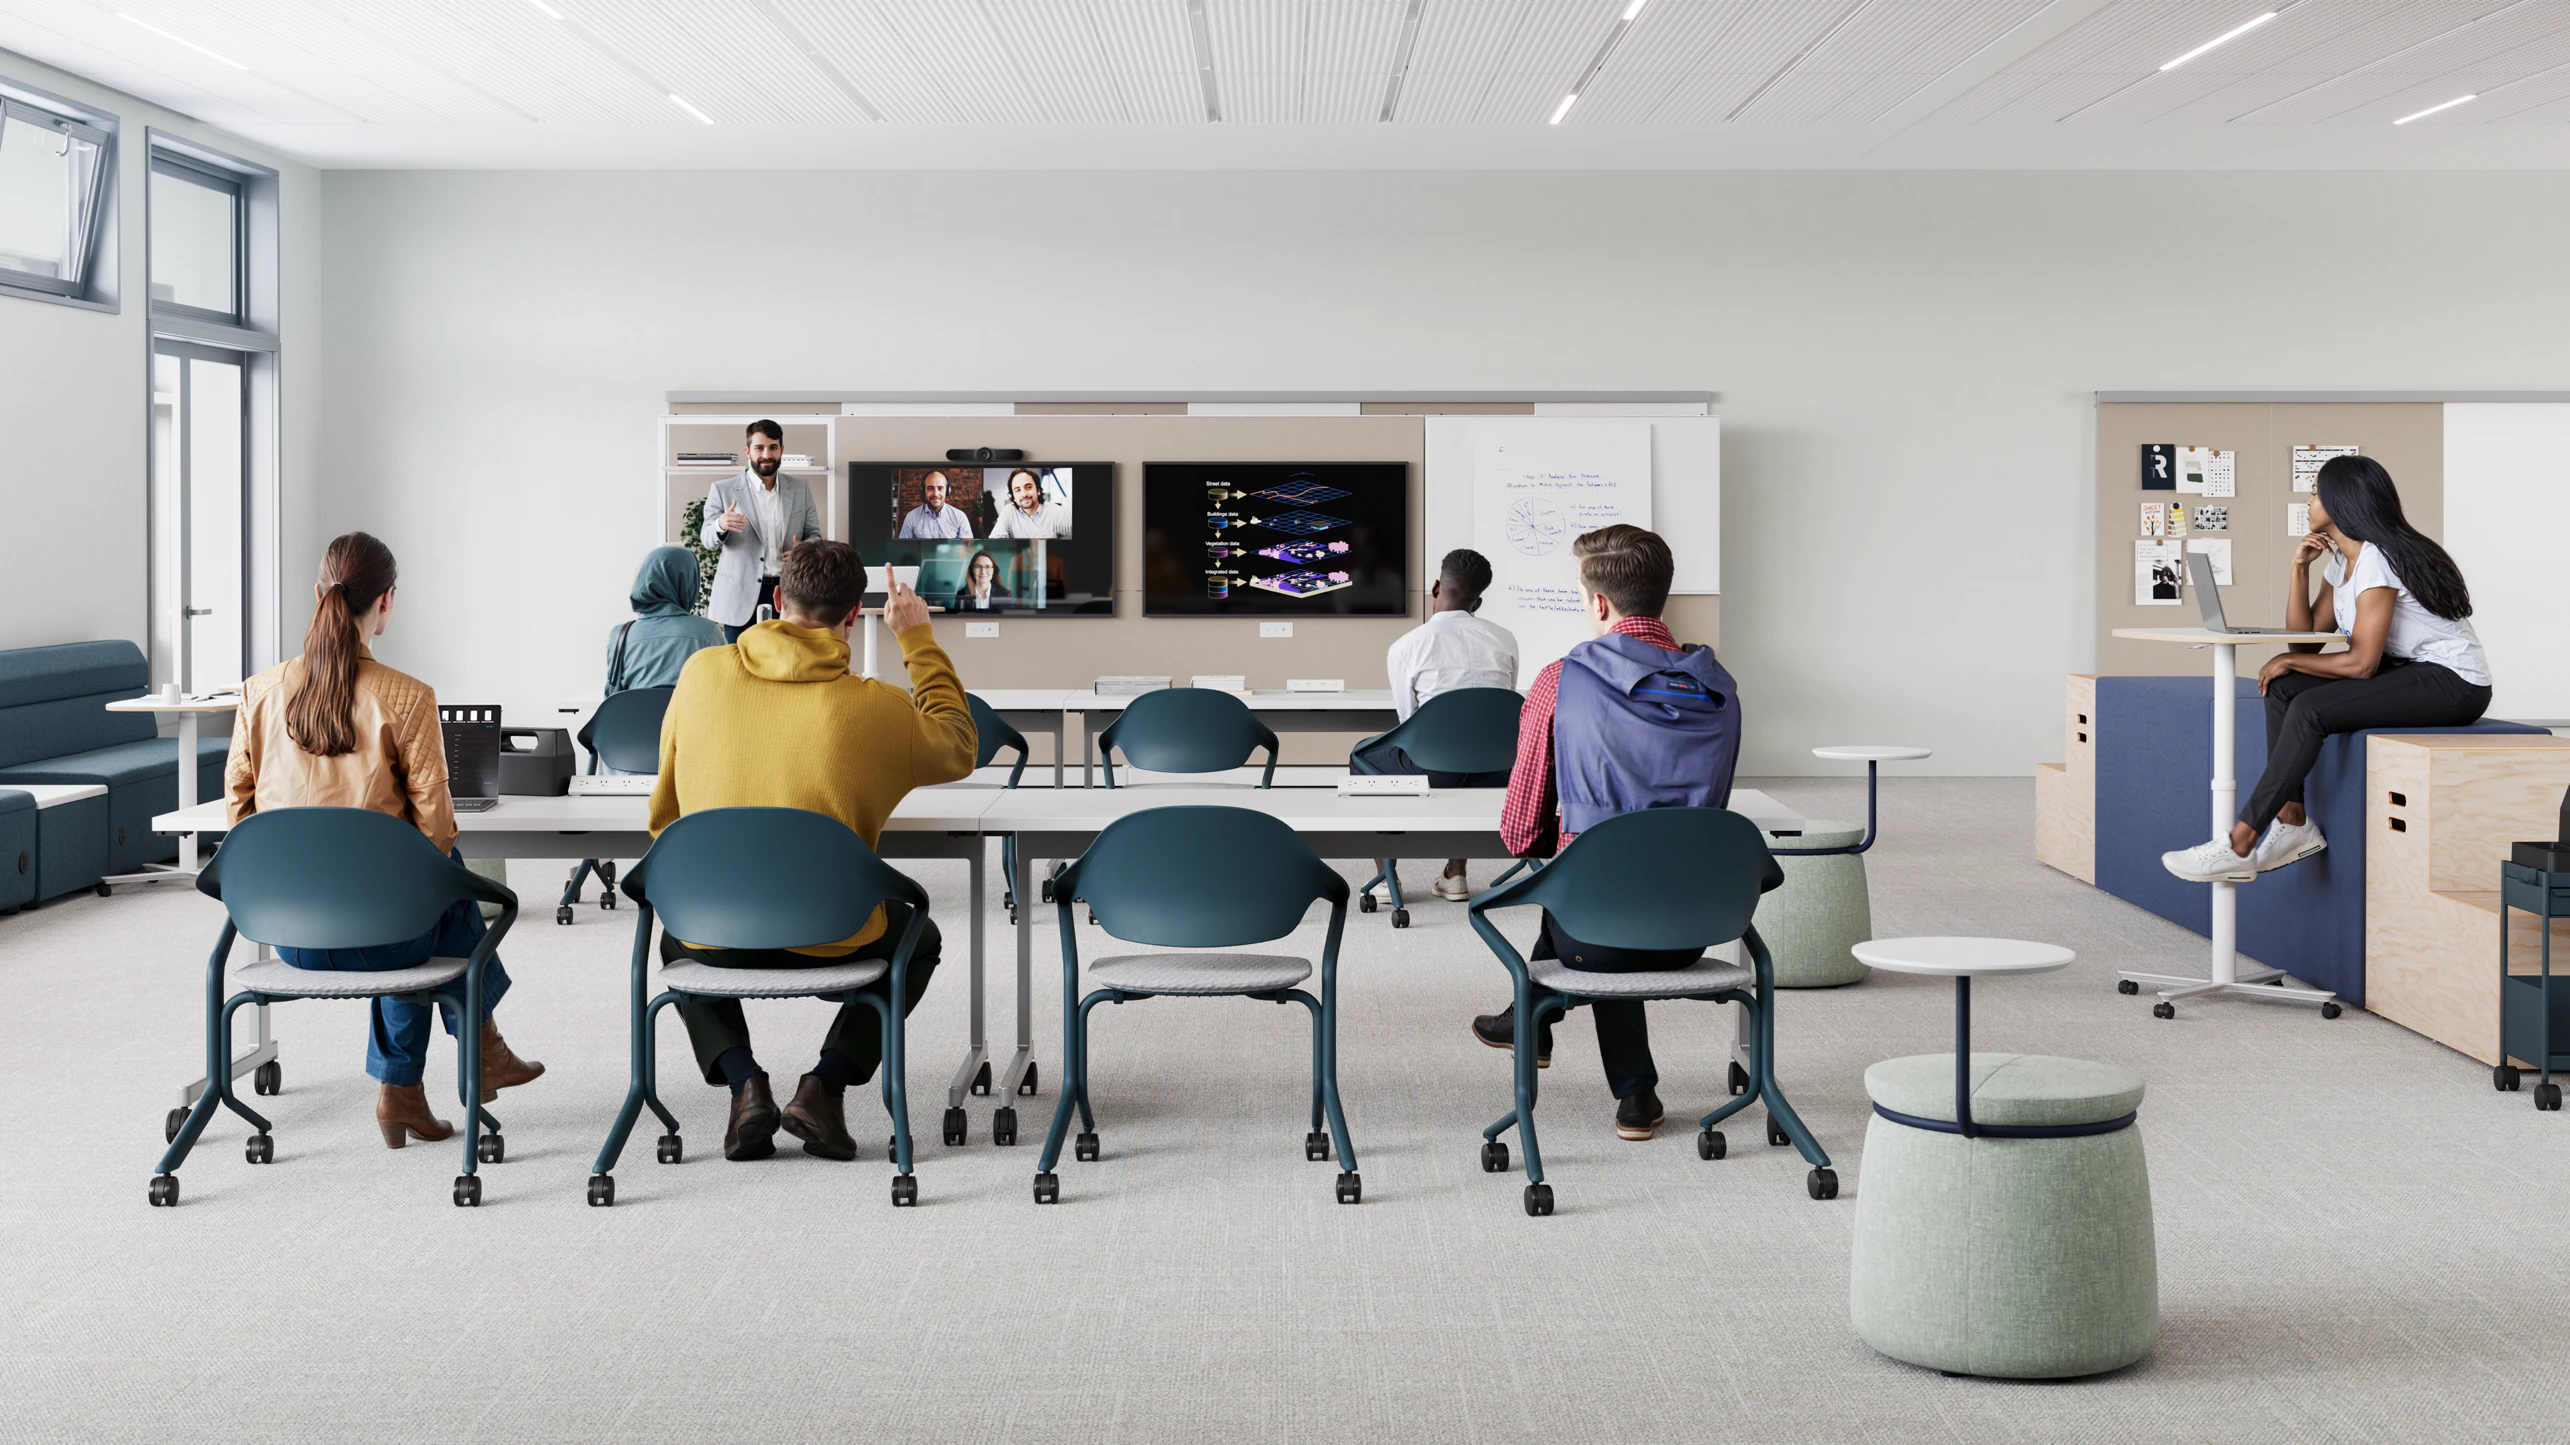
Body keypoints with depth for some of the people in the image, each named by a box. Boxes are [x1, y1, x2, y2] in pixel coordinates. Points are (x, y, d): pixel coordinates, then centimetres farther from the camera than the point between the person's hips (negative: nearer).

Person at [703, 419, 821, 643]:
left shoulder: (800, 490, 9)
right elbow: (707, 537, 0)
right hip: (741, 596, -2)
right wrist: (720, 525, -25)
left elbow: (814, 534, 13)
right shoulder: (723, 489, 0)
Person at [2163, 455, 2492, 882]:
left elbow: (2361, 662, -23)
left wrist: (2290, 661, -10)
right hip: (2406, 671, 10)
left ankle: (2240, 846, -25)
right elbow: (2306, 641, 7)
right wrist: (2299, 569, -1)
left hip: (2453, 684, -10)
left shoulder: (2378, 560, -19)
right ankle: (2293, 822, -9)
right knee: (2282, 687, -2)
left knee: (2310, 709, -25)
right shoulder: (2340, 561, 10)